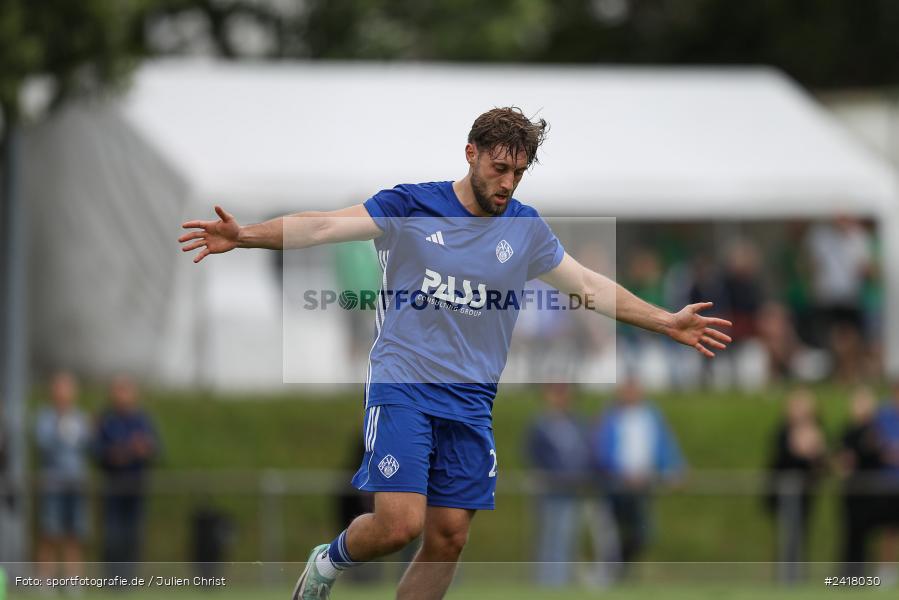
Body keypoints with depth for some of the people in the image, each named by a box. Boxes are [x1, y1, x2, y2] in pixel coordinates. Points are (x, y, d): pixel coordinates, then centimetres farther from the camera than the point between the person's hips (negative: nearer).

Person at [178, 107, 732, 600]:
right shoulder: (410, 207, -3)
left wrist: (668, 323, 17)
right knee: (399, 524, -18)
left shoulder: (525, 228, 9)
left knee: (448, 539, 1)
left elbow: (590, 286, 19)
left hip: (470, 404, 4)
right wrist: (245, 235, -26)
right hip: (402, 388, -4)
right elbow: (325, 226, -12)